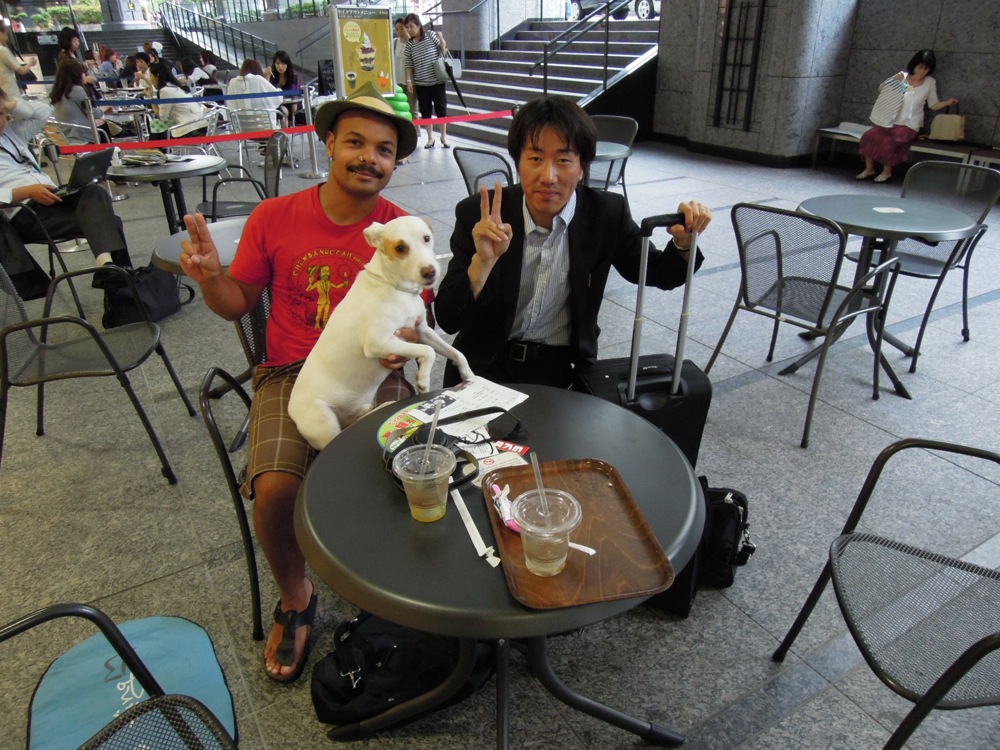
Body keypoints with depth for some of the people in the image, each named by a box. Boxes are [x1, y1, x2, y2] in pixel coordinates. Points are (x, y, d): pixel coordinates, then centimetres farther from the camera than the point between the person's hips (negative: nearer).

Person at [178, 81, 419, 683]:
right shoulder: (274, 217, 2)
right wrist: (210, 276, -11)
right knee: (275, 488, -23)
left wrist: (400, 340, -19)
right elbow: (238, 303, 10)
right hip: (291, 376, 1)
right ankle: (296, 598, 12)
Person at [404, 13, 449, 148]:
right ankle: (430, 137, 15)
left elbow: (444, 49, 5)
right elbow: (409, 65, 4)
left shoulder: (431, 35, -3)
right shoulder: (409, 44, 2)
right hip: (420, 83, 2)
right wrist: (409, 80, -6)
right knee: (425, 110, 5)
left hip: (437, 80, -2)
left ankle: (444, 136, 14)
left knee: (441, 108, 1)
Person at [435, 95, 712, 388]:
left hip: (564, 368, 1)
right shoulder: (477, 215, -11)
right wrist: (483, 261, -31)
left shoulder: (607, 213, -7)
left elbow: (658, 274, 9)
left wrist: (683, 242, -13)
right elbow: (447, 320, -14)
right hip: (486, 367, 0)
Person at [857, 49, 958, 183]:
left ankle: (887, 171, -8)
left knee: (889, 141, -30)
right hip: (891, 120, 2)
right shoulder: (902, 76, 4)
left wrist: (947, 102, -11)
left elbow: (934, 105, 7)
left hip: (909, 125, -2)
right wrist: (893, 80, -14)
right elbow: (881, 90, 2)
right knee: (869, 135, -24)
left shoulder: (930, 83, 3)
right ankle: (869, 168, -8)